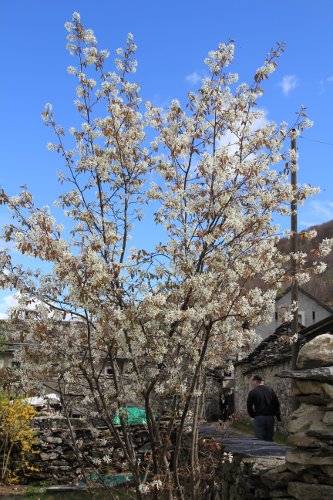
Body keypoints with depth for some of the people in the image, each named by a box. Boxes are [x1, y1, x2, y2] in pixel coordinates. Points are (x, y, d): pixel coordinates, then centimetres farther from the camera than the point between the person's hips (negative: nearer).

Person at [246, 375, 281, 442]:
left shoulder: (252, 392, -4)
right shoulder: (270, 390, 6)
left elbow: (249, 406, -3)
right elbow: (276, 403, 6)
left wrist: (253, 415, 12)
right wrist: (278, 416, 13)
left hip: (259, 417, -4)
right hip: (270, 417, 4)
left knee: (259, 439, 0)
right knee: (269, 438, 11)